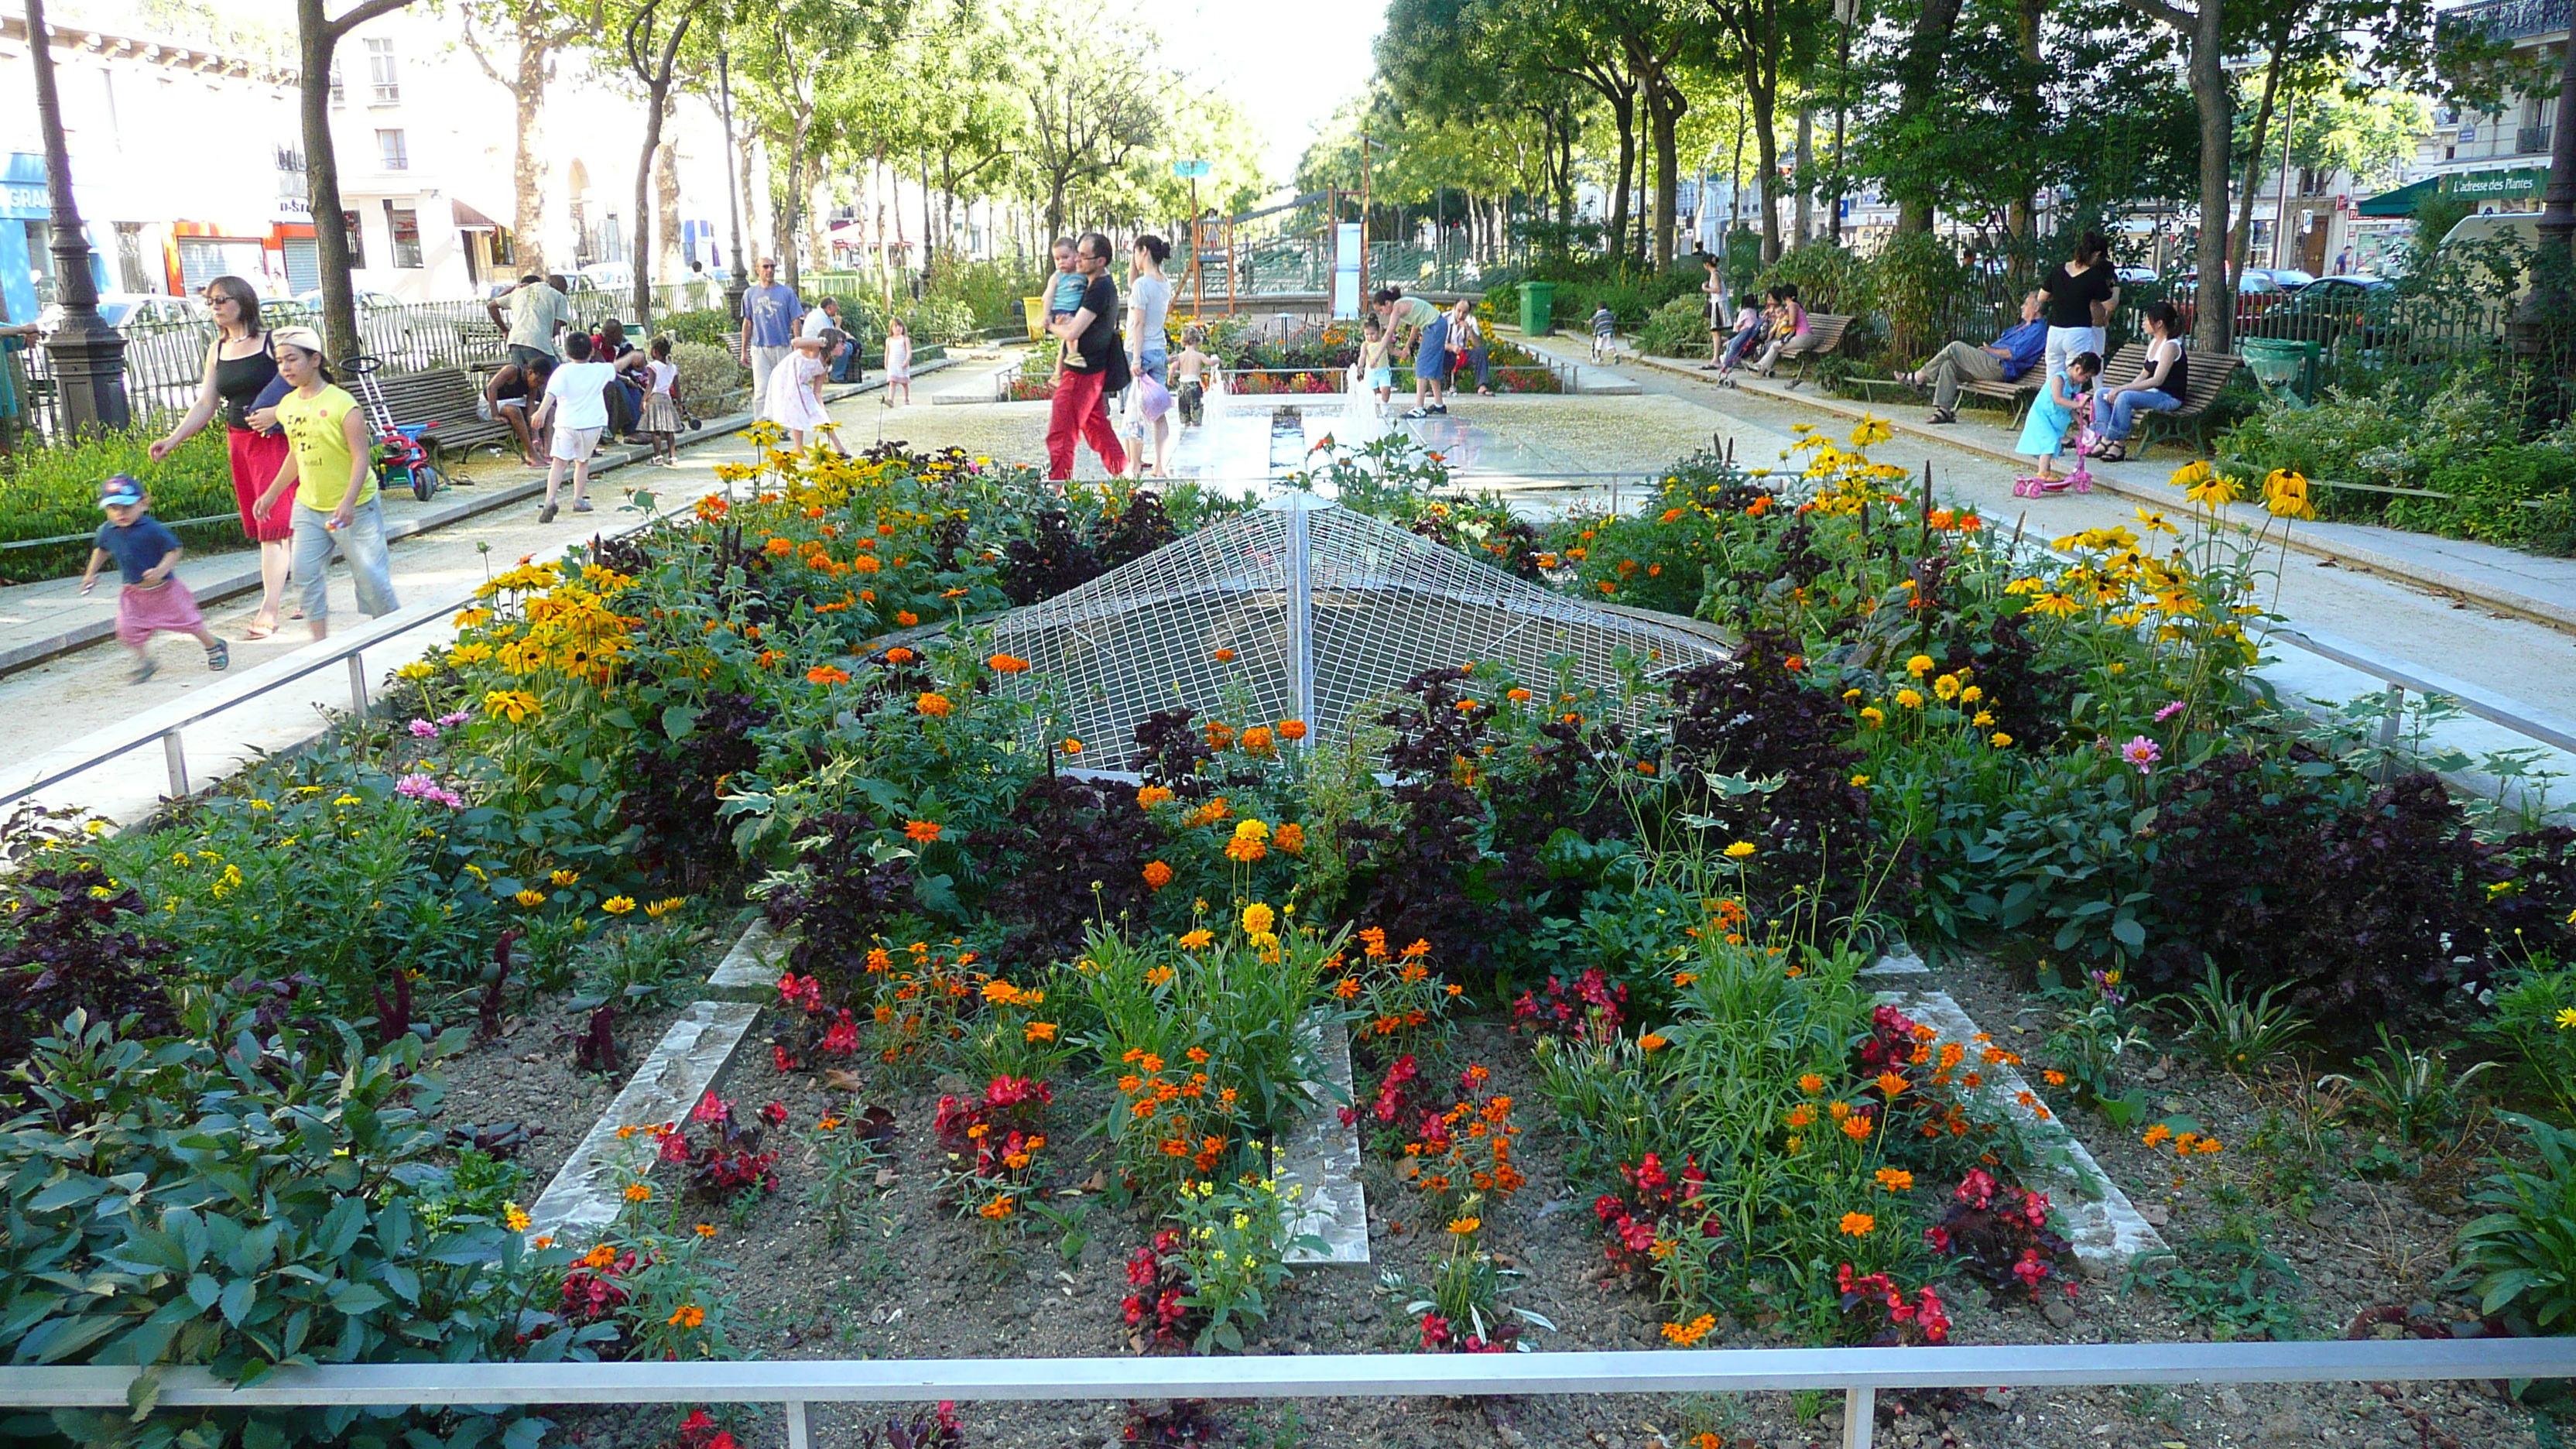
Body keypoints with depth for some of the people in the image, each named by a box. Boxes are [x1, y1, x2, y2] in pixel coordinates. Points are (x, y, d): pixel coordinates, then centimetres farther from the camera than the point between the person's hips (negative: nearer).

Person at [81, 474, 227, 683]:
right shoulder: (107, 531, -4)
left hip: (163, 588, -4)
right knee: (127, 628, -8)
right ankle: (144, 662, 12)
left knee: (186, 620, 9)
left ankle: (215, 646, 34)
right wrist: (91, 573, 19)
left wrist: (161, 570, -32)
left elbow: (174, 550, -18)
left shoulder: (152, 529, -22)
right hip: (134, 592, 4)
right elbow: (101, 549, 18)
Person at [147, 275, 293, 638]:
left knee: (273, 525, -12)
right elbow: (205, 405, 13)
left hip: (273, 440, -7)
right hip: (237, 442, 7)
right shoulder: (217, 351, 13)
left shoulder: (272, 342, -4)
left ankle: (269, 609, -16)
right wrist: (172, 440, 4)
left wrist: (276, 412, -20)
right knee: (259, 525, 7)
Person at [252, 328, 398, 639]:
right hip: (309, 506, 6)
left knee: (370, 575, -2)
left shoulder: (342, 404, -14)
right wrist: (272, 493, 22)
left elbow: (361, 457, -18)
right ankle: (321, 642, 8)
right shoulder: (287, 406, 6)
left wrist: (348, 502, -28)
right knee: (306, 573, 1)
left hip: (355, 508, -6)